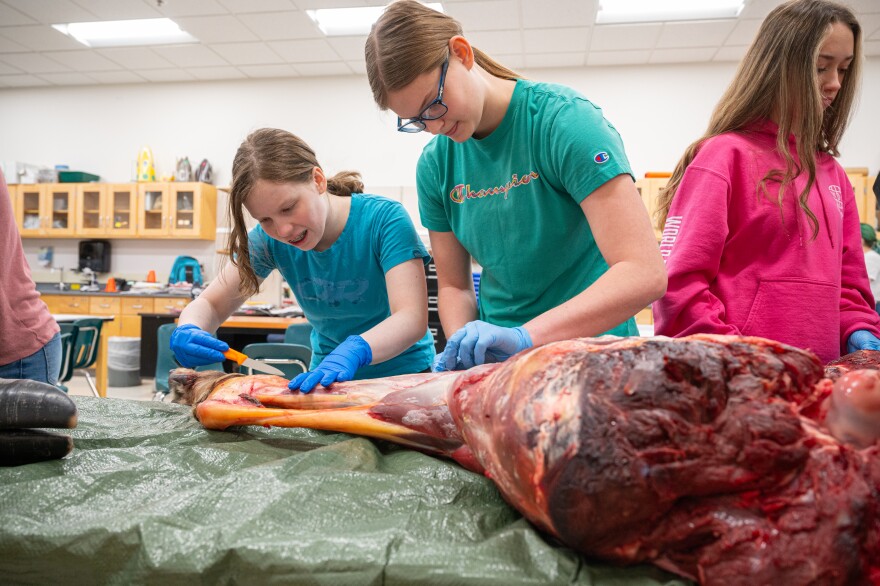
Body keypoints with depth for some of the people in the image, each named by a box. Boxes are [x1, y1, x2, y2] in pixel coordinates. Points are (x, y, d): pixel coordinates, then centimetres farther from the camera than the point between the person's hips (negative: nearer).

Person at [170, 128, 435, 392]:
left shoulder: (384, 219, -21)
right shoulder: (269, 239, -8)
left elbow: (412, 318, -29)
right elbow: (210, 304, -3)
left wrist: (353, 351, -48)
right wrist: (189, 332, -27)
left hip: (403, 375, -3)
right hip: (326, 380, 3)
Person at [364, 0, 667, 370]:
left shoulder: (565, 120, -13)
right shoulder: (434, 165, 2)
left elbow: (645, 273, -19)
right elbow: (454, 285, 9)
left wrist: (524, 335, -27)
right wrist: (461, 346, -11)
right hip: (499, 360, 4)